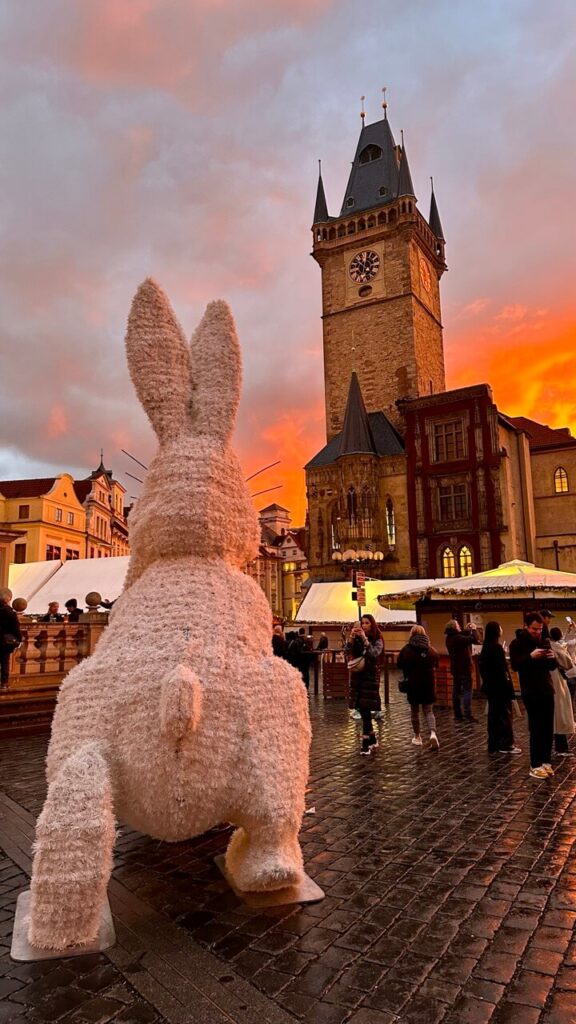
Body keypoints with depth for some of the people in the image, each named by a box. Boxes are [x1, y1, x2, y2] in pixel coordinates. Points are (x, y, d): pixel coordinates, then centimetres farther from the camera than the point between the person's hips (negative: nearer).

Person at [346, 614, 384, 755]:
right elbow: (348, 652, -3)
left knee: (365, 710, -9)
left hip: (370, 676, -5)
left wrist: (365, 639, -22)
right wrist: (351, 638, -14)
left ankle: (366, 743, -4)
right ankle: (373, 740, 24)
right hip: (357, 675, 5)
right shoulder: (357, 639, 7)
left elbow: (374, 654, -20)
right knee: (363, 711, 9)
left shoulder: (377, 640, -3)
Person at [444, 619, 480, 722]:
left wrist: (467, 629, 13)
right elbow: (475, 639, -24)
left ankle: (458, 715, 14)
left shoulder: (449, 638, 5)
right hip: (464, 668, -9)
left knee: (456, 691, 10)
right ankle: (468, 715, -7)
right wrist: (473, 629, -8)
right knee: (467, 691, -5)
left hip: (455, 669, 9)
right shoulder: (457, 638, -22)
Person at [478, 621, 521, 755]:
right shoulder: (497, 648, -16)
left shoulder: (485, 649, 9)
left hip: (490, 686, 8)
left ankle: (494, 744, 17)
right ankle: (506, 744, 6)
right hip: (500, 687, -8)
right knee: (505, 714, 1)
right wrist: (509, 688, -18)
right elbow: (502, 670, -19)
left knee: (493, 715, 12)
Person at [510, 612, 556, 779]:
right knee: (536, 729, -6)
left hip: (547, 690, 6)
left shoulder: (543, 641, 14)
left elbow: (552, 666, 14)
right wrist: (531, 656, -29)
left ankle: (546, 761, 16)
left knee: (548, 728, 6)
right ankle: (535, 766, -1)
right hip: (531, 692, -6)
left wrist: (552, 657, -8)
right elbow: (515, 665, -17)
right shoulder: (517, 643, -5)